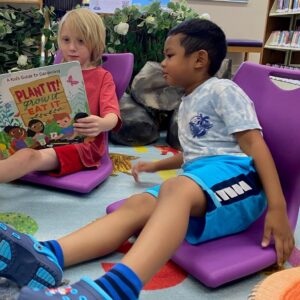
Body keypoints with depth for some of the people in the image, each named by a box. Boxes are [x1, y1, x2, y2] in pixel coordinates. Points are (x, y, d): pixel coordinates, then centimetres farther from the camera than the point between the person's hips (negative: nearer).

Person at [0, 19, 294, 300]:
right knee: (137, 205, -19)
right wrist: (156, 164, 34)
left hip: (234, 174, -7)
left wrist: (277, 207, -15)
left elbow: (253, 143, -7)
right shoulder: (187, 105, 28)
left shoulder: (222, 90, 2)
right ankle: (47, 255, -38)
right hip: (197, 183, 7)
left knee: (176, 189, -38)